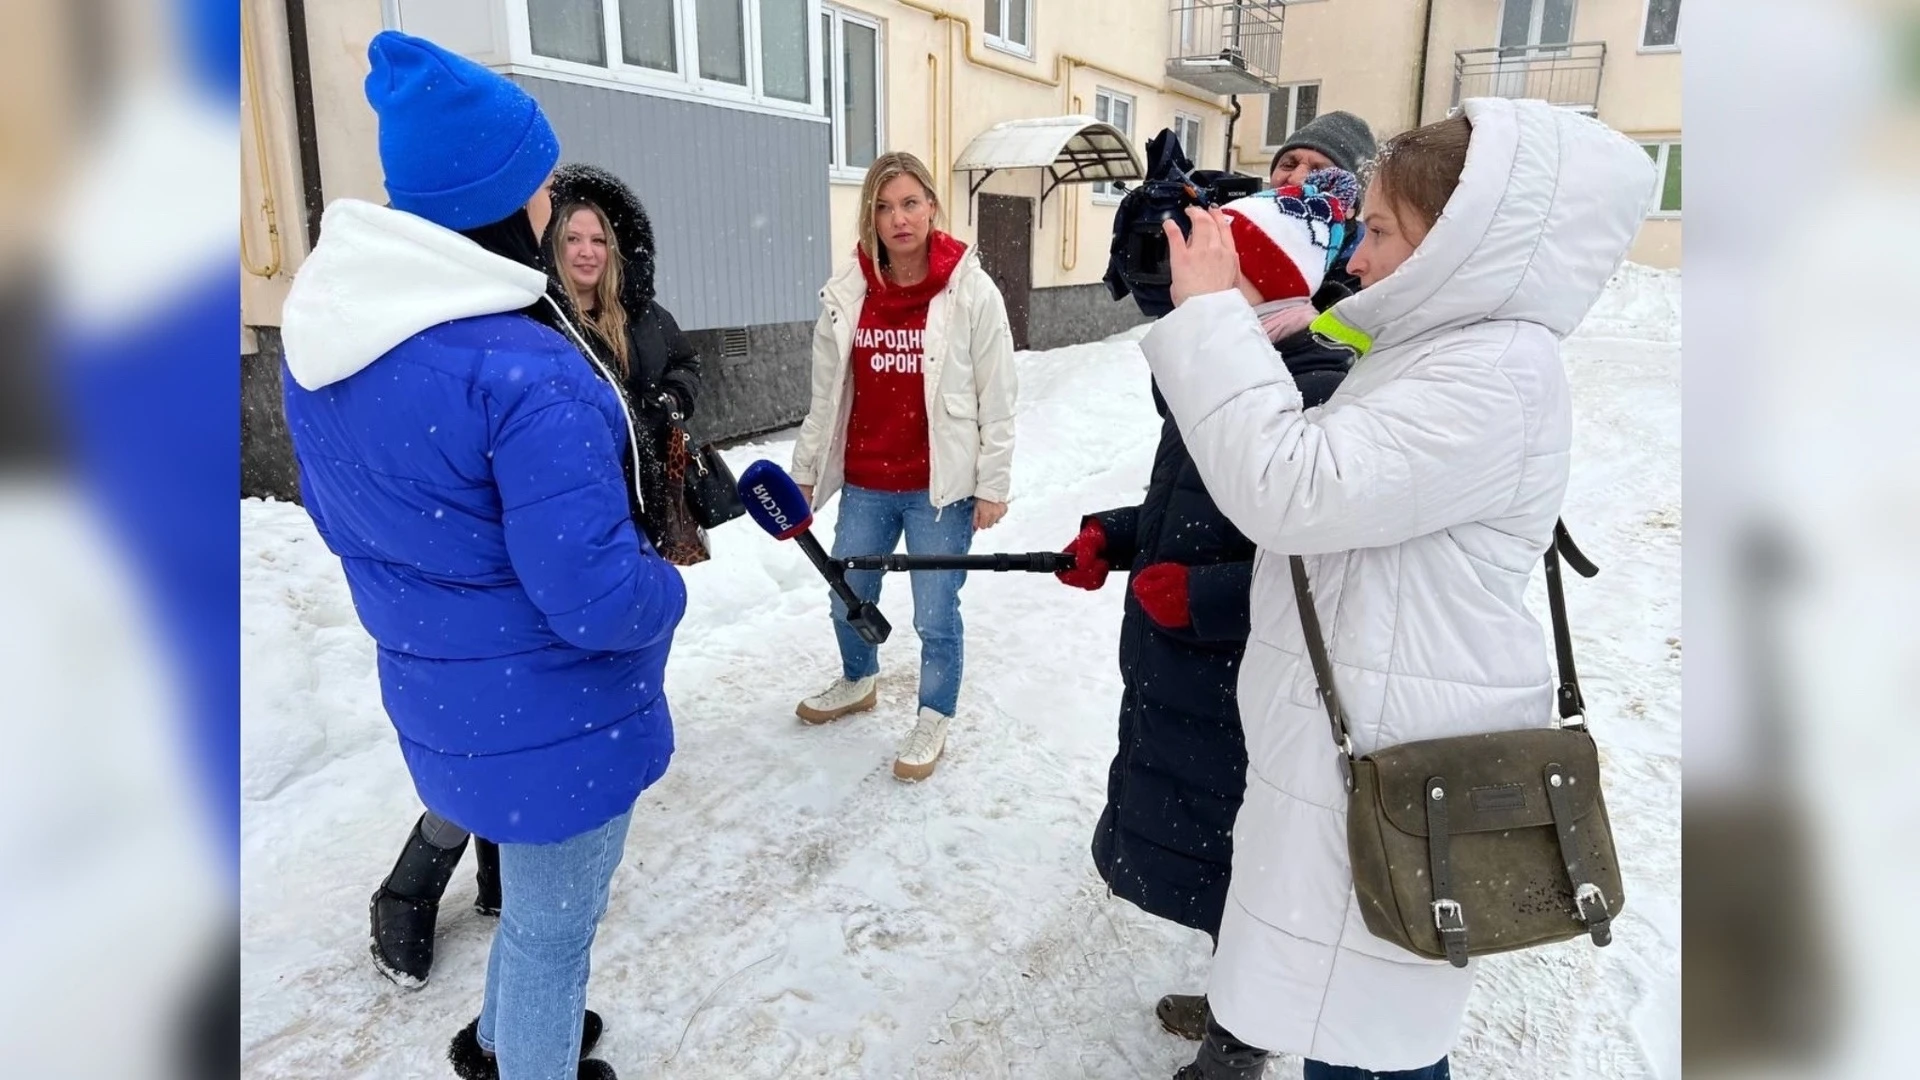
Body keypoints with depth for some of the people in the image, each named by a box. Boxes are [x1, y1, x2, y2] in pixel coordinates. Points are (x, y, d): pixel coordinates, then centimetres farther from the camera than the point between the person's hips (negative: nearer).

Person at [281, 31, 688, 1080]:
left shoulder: (321, 327, -3)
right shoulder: (527, 371, -31)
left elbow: (343, 518, 9)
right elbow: (597, 599, -30)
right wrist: (668, 591, -8)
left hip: (444, 704, 9)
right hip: (551, 720, -8)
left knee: (532, 895, 32)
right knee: (552, 923, 17)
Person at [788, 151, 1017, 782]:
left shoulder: (973, 292, -9)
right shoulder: (845, 295, 0)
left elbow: (996, 400, -6)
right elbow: (826, 395, 7)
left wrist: (992, 484, -6)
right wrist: (805, 470, 11)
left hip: (940, 486, -4)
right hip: (864, 485, 4)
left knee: (934, 615, 6)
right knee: (847, 599, 21)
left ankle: (933, 720, 31)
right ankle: (858, 682, 50)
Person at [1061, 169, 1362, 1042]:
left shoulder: (1317, 399, -24)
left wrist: (1201, 597, -27)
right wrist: (1114, 537, 6)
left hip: (1246, 698, -9)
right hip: (1182, 681, 10)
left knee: (1235, 872, 10)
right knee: (1202, 859, 26)